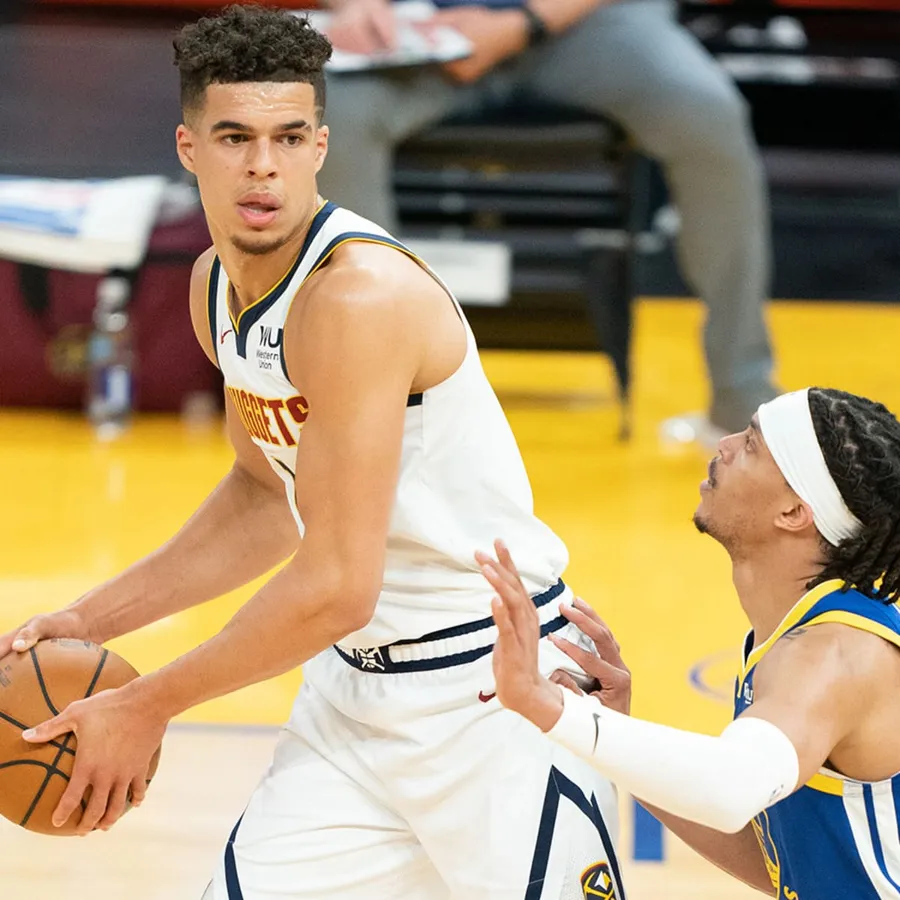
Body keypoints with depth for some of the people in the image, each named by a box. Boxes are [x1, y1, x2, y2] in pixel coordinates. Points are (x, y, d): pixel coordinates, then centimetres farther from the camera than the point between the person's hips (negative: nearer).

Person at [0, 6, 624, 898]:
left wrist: (145, 707, -17)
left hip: (494, 690, -8)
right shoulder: (216, 286, 3)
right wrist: (94, 618, 13)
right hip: (359, 683, 8)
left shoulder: (359, 293, -25)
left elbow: (337, 588, -26)